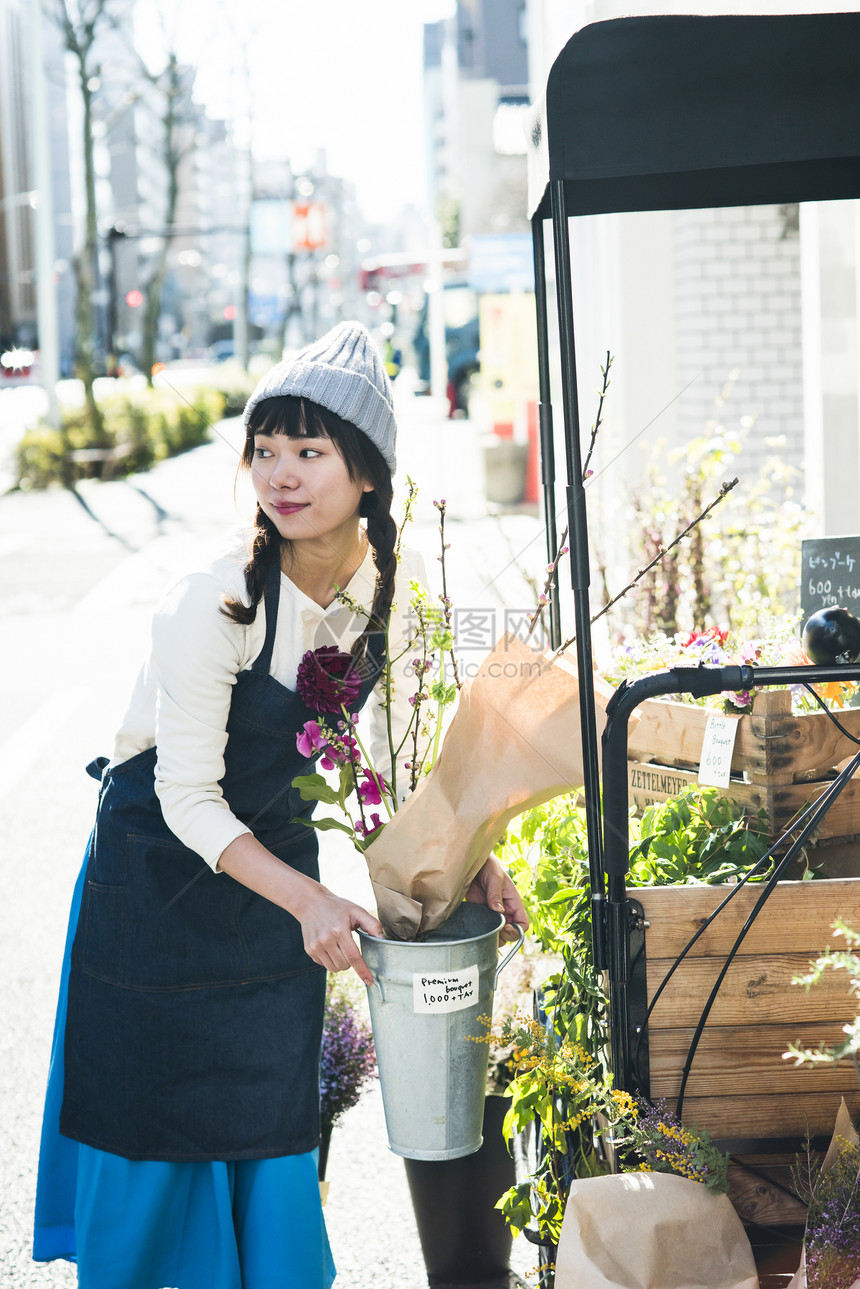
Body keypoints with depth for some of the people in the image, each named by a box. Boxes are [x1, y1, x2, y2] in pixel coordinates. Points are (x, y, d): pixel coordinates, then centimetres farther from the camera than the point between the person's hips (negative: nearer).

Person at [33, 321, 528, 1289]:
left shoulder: (394, 589, -11)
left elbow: (392, 751, 2)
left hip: (277, 847, 5)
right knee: (154, 1106, 4)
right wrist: (308, 900, -31)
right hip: (162, 857, -4)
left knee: (275, 1109, 11)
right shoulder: (212, 606, -29)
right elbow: (188, 796, -24)